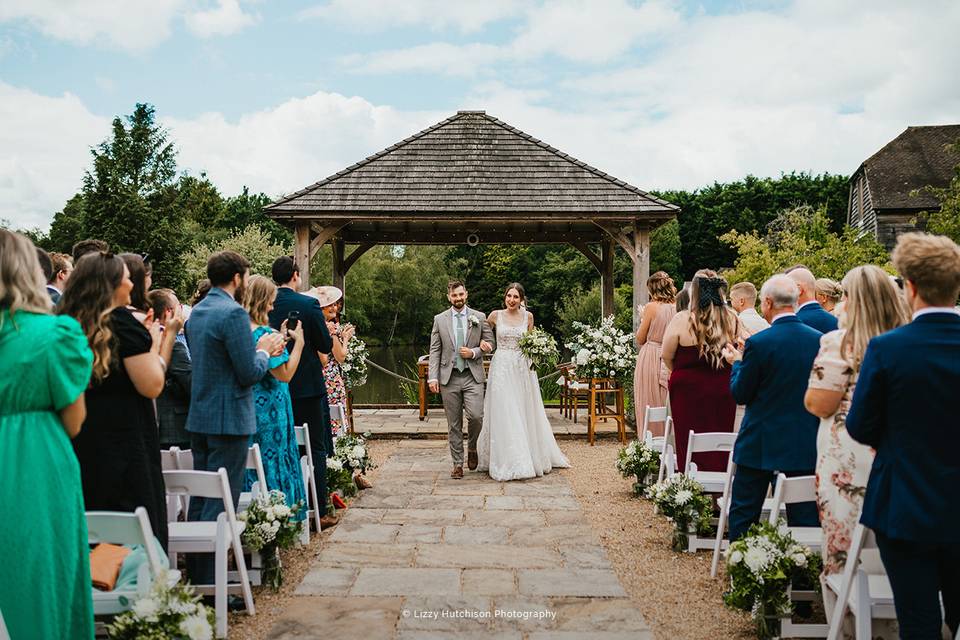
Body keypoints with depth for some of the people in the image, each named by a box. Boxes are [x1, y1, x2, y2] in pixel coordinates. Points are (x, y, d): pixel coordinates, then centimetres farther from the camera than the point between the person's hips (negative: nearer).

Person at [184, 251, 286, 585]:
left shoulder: (196, 312, 12)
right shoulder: (234, 313, -18)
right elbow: (250, 373, -19)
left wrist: (259, 350, 17)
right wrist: (264, 351, 0)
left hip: (199, 418, 9)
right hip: (228, 419, -9)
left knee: (199, 499, 16)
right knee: (220, 505, -3)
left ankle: (195, 574, 26)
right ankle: (210, 585, 2)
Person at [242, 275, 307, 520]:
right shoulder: (264, 333, -19)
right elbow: (285, 374, -18)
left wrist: (280, 337, 13)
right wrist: (298, 342, -10)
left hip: (246, 411, 8)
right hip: (269, 411, -8)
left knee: (251, 466, 14)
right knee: (273, 462, 2)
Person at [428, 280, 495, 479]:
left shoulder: (479, 317, 6)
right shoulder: (439, 319, 6)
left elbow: (490, 344, 9)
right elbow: (435, 350, 4)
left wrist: (473, 352, -9)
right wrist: (432, 377, -4)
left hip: (473, 376, -1)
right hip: (449, 377, 1)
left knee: (476, 416, -14)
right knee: (453, 424, 5)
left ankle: (472, 448, 16)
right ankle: (457, 463, 16)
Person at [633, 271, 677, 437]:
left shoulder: (651, 307, -11)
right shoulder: (678, 307, 0)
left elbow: (640, 339, -4)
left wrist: (643, 319, 9)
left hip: (650, 360, -4)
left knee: (649, 406, 4)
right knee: (667, 407, 12)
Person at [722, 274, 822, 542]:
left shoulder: (758, 343, -15)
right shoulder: (819, 339, -3)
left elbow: (740, 394, -7)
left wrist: (737, 362, 10)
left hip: (761, 444, -3)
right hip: (806, 445, 4)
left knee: (743, 514, 11)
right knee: (805, 518, 11)